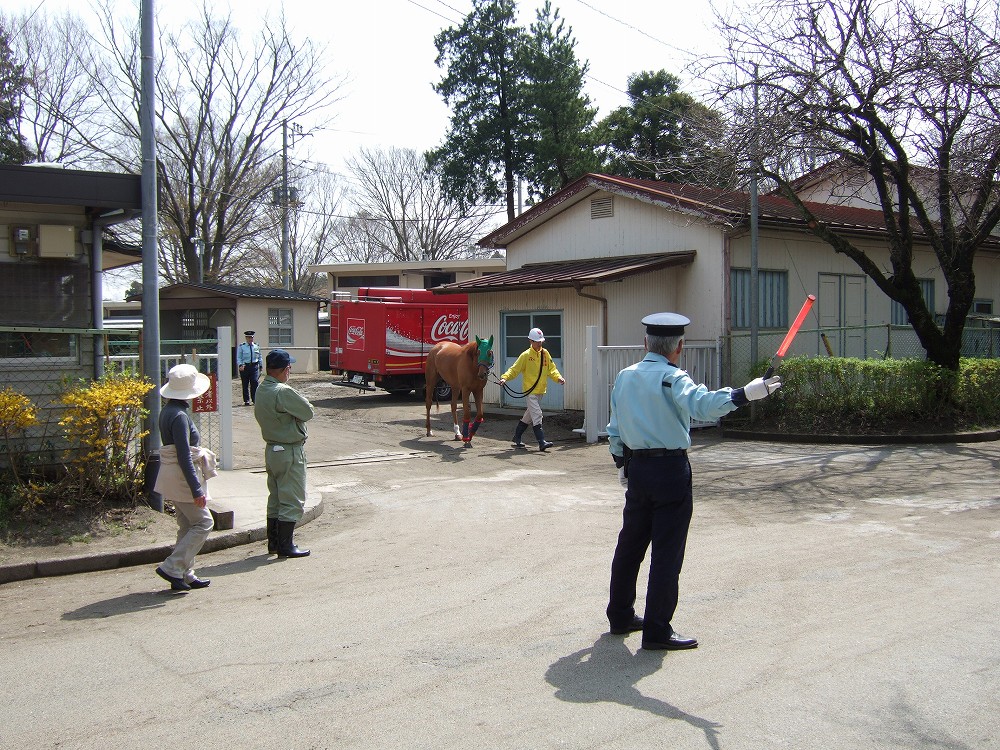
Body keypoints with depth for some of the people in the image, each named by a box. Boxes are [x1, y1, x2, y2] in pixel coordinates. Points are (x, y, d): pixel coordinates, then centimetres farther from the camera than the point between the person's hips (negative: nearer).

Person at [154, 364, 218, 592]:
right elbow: (184, 456, -24)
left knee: (187, 526, 15)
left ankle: (185, 575, 19)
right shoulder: (179, 416, -21)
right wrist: (197, 489, -24)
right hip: (182, 477, -10)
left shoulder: (168, 410, 9)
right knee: (203, 523, -1)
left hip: (173, 476, 10)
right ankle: (172, 567, -3)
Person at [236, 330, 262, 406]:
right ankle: (246, 401, 10)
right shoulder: (241, 346, 2)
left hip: (254, 366, 1)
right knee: (245, 384, 3)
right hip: (244, 367, -1)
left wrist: (260, 366, 16)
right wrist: (240, 365, -16)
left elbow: (259, 357, 18)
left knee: (254, 382, -9)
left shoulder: (256, 346, 10)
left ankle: (255, 399, -3)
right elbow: (238, 358, -1)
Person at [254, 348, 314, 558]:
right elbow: (308, 412, -15)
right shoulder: (283, 392, -22)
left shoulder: (261, 390, 5)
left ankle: (273, 542, 24)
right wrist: (300, 400, 4)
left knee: (275, 498, 17)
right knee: (292, 501, 0)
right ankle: (285, 545, 4)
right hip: (290, 451, -9)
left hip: (271, 449, 9)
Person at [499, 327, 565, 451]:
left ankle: (516, 439, 30)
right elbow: (514, 369, -9)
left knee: (529, 416, 16)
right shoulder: (526, 355, -8)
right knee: (537, 415, -13)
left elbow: (551, 369, 9)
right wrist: (505, 377, -24)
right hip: (530, 391, -6)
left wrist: (558, 378, -9)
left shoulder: (545, 353, 7)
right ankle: (542, 442, -14)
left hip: (540, 391, 7)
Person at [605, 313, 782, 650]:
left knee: (630, 543, 18)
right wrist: (746, 393, -34)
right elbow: (703, 405, -32)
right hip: (670, 470, -7)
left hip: (636, 467, 7)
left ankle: (620, 616, 30)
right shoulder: (672, 378, -13)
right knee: (667, 552, 0)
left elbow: (615, 428, 15)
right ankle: (657, 631, 3)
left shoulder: (624, 377, 9)